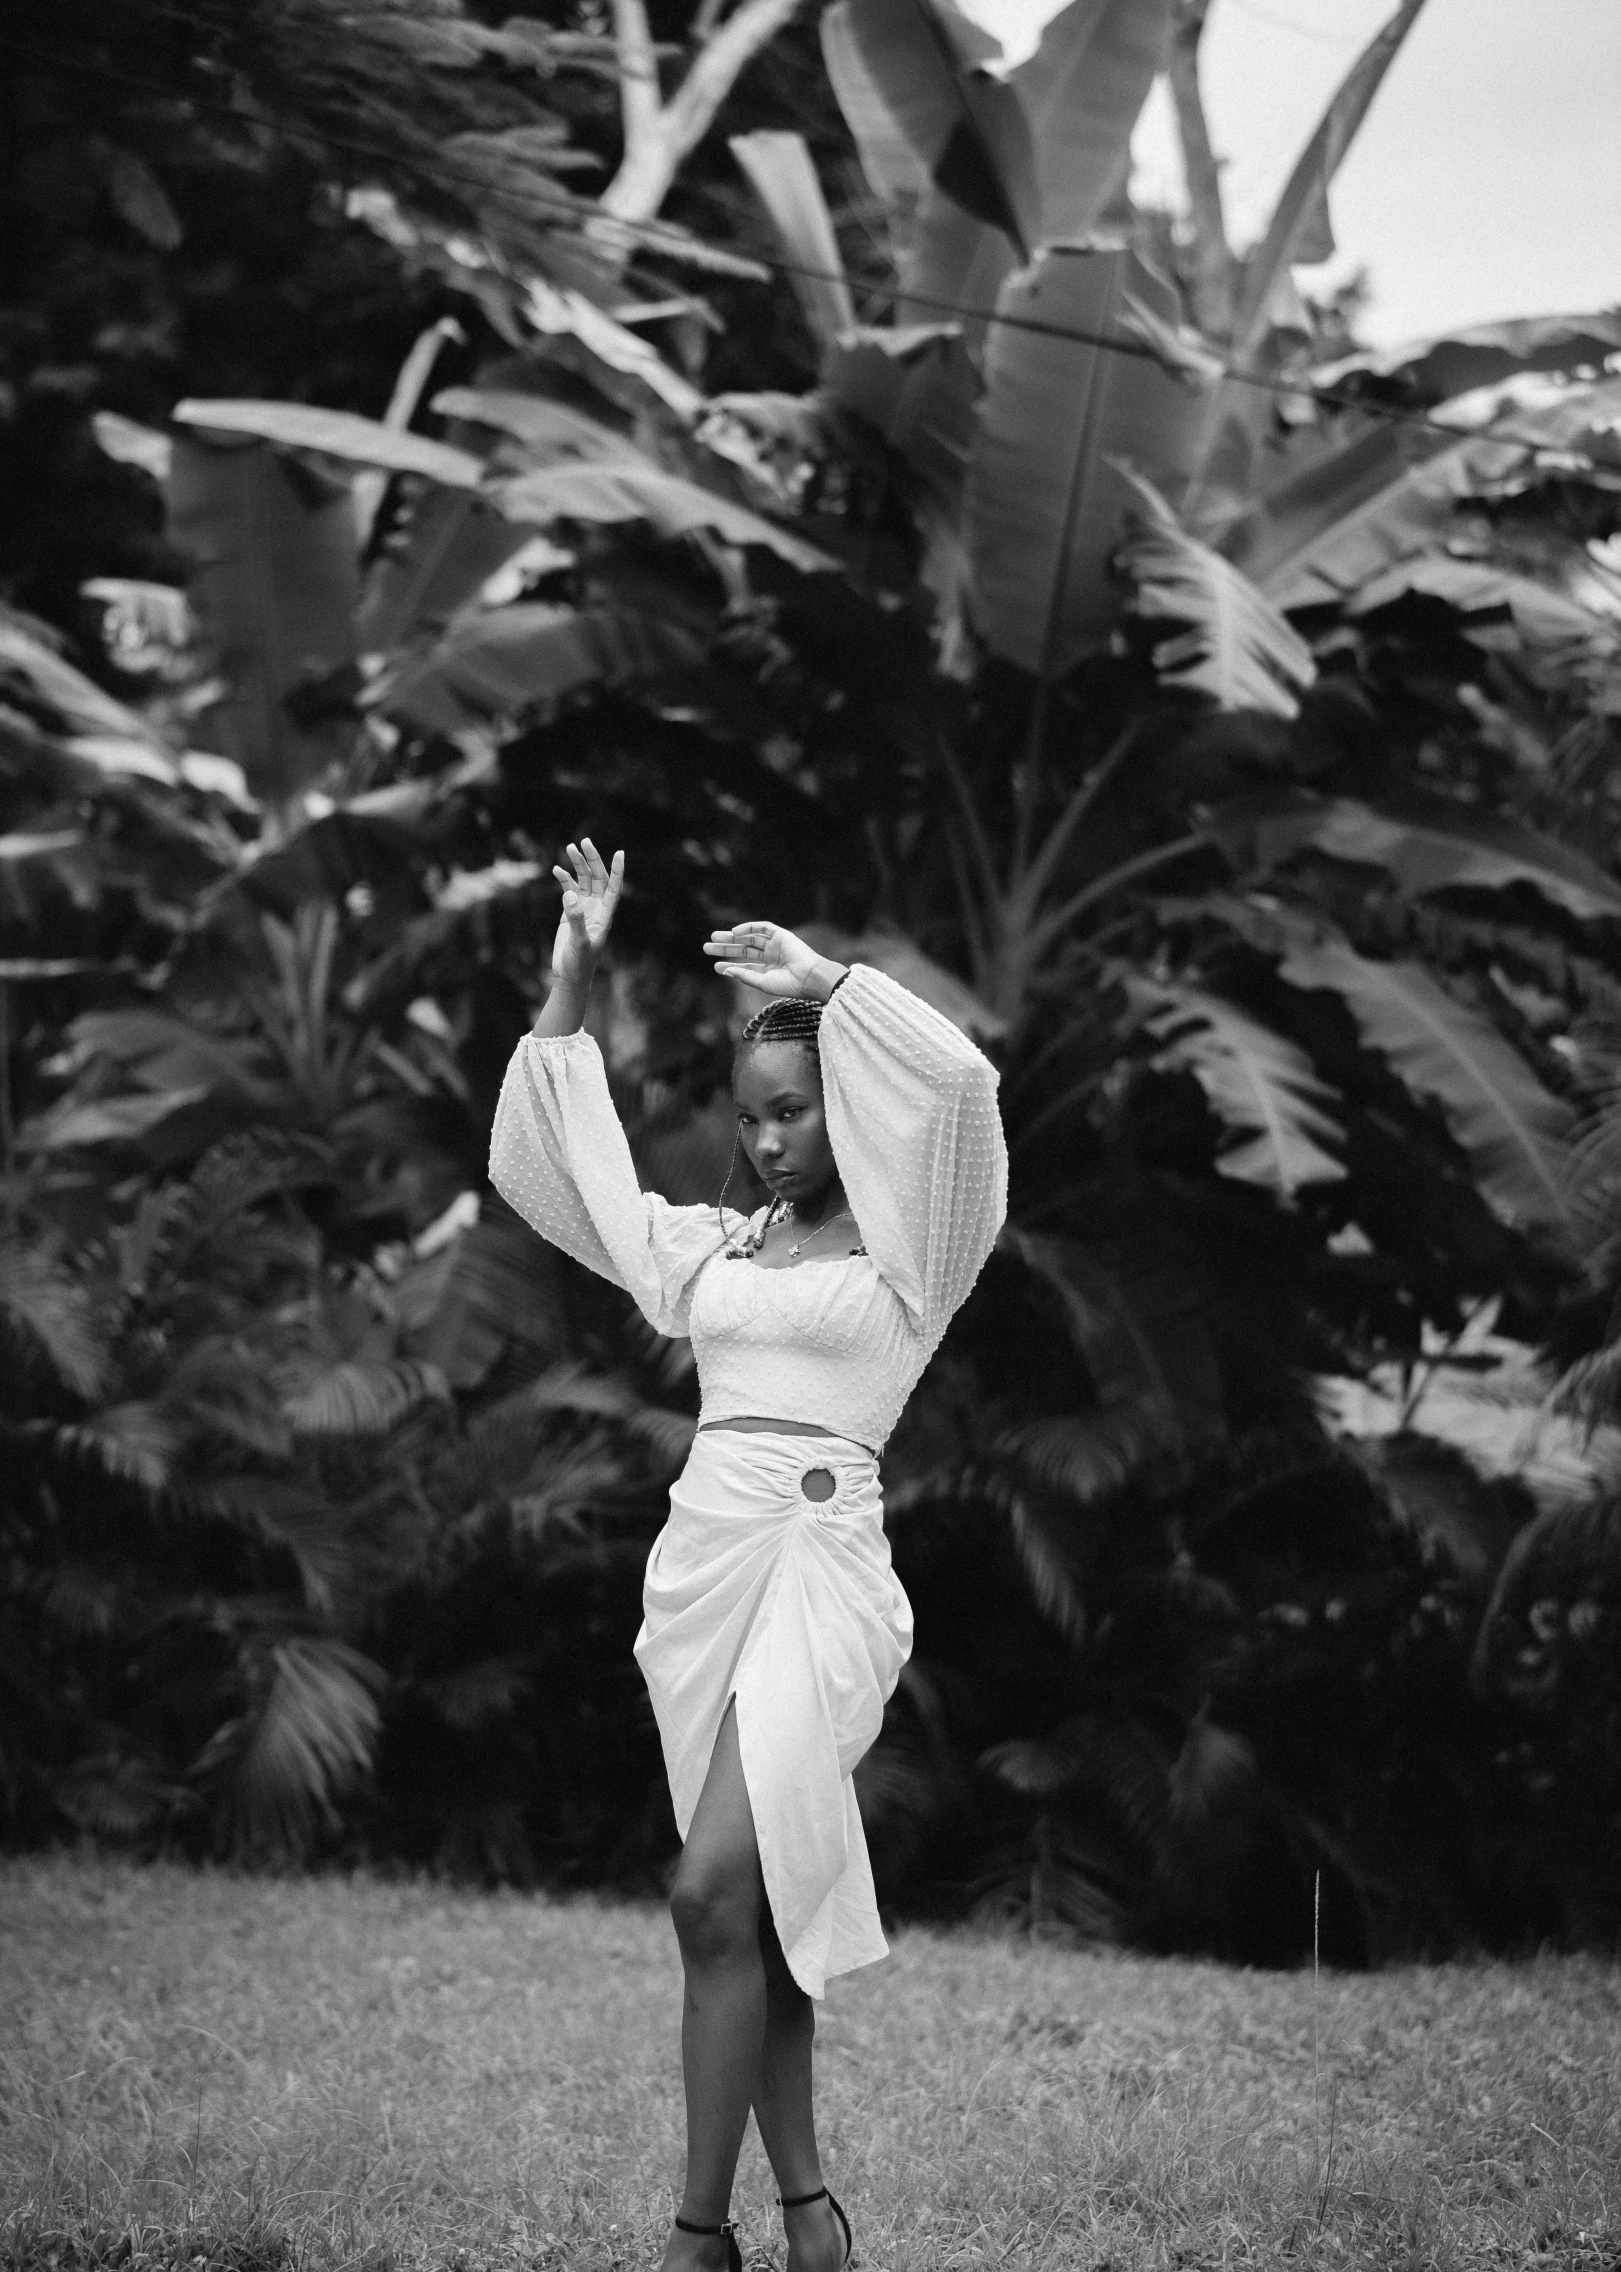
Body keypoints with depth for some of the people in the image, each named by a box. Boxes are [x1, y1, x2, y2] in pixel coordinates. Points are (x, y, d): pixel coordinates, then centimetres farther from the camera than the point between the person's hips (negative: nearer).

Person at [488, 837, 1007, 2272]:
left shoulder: (907, 1251, 1)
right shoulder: (712, 1249, 18)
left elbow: (957, 1081, -17)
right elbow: (558, 1160, 23)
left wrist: (821, 981, -8)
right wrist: (572, 980, 16)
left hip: (820, 1560, -6)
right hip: (700, 1555, 7)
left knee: (716, 1892, -19)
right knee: (764, 1903, 7)